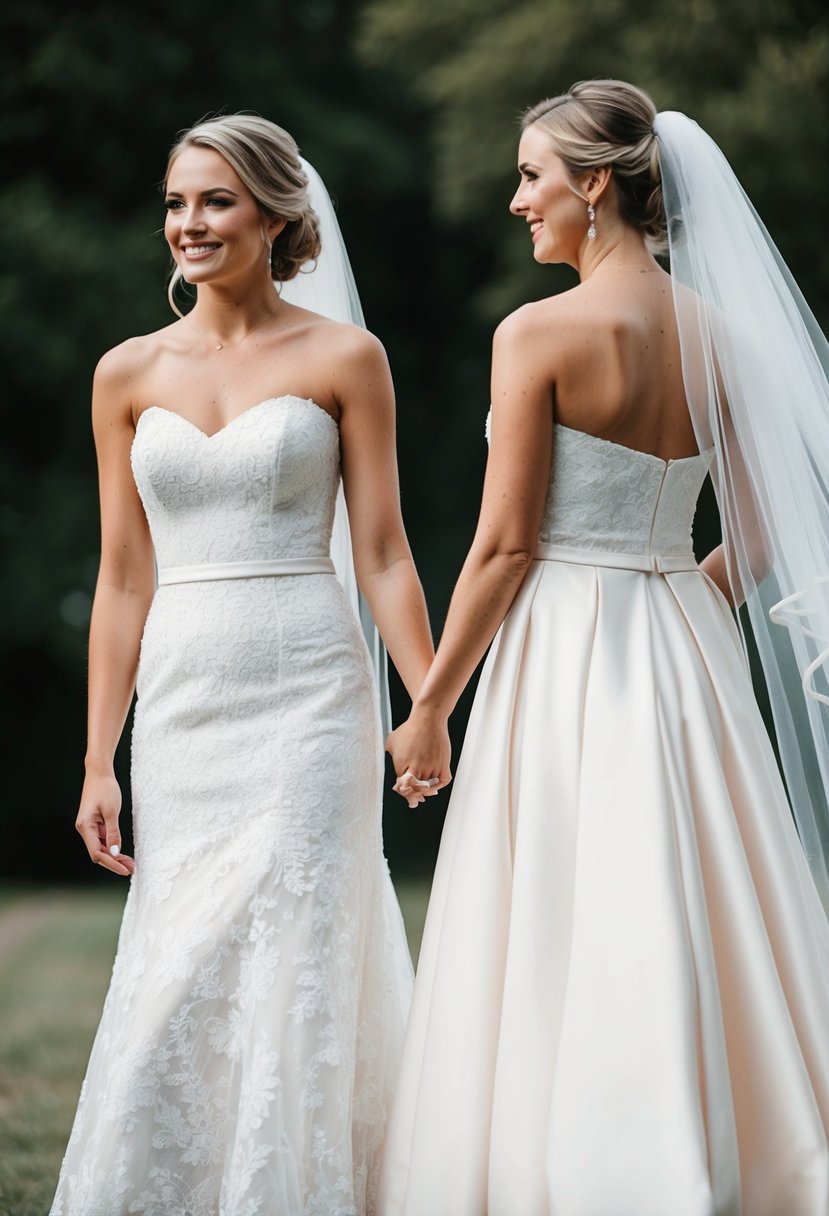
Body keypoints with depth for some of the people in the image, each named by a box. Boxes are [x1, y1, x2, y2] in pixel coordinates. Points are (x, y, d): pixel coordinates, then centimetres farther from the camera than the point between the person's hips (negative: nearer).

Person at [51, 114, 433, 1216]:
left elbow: (382, 554, 1)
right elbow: (124, 578, 10)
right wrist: (99, 763, 6)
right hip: (181, 705, 3)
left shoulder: (343, 358, 1)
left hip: (309, 697, -3)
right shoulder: (130, 374, 9)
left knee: (295, 972, -4)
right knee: (172, 988, 1)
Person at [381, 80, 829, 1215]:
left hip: (565, 652, -6)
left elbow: (505, 548, -12)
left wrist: (430, 709, -3)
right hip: (688, 654, 6)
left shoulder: (541, 333, -12)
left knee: (565, 958, 0)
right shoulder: (716, 331, 6)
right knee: (702, 947, 12)